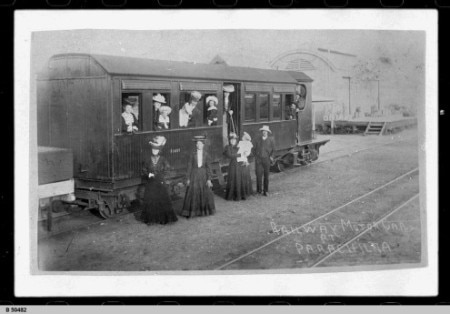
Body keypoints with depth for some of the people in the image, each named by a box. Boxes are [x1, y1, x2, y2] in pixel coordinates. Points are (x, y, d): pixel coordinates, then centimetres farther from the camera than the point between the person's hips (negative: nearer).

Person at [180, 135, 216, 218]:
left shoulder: (206, 155, 1)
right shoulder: (192, 154, -1)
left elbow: (208, 168, 2)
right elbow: (189, 166, 0)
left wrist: (208, 179, -3)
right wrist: (188, 178, -4)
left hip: (203, 175, 1)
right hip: (194, 175, -1)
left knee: (205, 193, 7)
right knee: (192, 193, -2)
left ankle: (205, 210, 23)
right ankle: (190, 212, 2)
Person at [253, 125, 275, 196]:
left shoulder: (270, 140, 3)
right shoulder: (257, 139, 3)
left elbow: (273, 150, 11)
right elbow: (254, 148, 9)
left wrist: (271, 156, -1)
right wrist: (256, 155, 1)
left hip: (266, 159, 0)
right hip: (258, 159, 0)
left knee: (266, 176, 4)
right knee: (258, 175, -8)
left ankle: (265, 191, 12)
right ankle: (259, 189, 5)